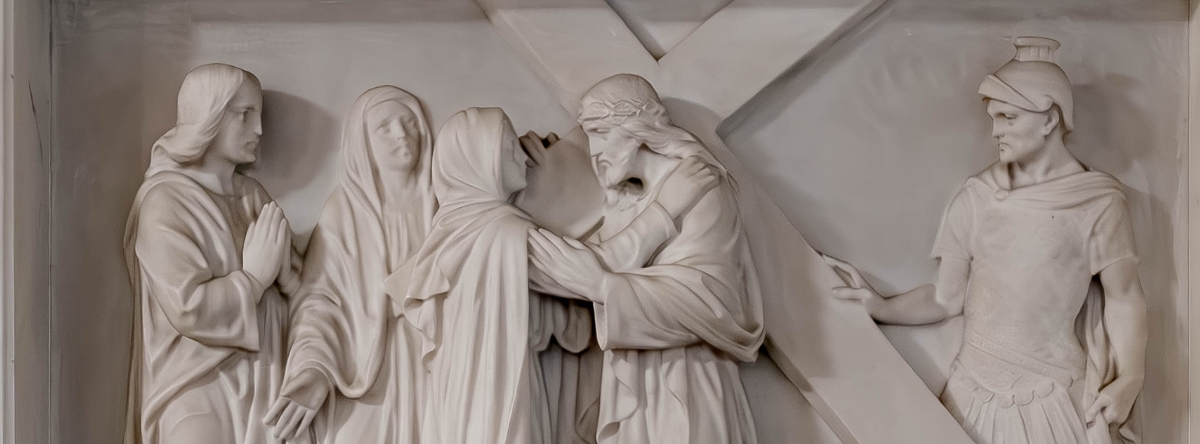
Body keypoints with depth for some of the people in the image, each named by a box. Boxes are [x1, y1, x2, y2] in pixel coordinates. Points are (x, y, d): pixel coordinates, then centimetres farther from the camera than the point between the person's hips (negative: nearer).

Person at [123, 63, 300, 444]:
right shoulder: (164, 201, -11)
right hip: (199, 391, -6)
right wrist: (254, 275, -10)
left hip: (262, 383, 6)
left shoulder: (253, 194, 10)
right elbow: (189, 307, -22)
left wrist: (281, 263, -13)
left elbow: (297, 283, 6)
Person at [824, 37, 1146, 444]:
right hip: (976, 393, 2)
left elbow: (1124, 298, -1)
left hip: (1055, 400, -2)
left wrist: (1130, 378, -13)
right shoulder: (977, 196, 1)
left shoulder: (1098, 201, -4)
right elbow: (947, 298, 3)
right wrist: (881, 307, -11)